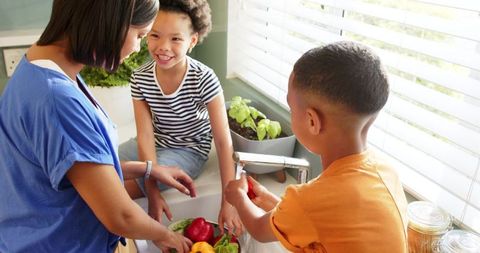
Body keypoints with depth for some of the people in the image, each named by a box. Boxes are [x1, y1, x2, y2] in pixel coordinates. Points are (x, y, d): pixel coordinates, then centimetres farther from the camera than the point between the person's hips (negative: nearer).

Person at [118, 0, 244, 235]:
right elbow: (145, 136, -16)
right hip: (154, 145, 5)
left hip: (188, 150, -4)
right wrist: (153, 192, -24)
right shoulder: (140, 78, -14)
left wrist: (228, 202, -26)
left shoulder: (204, 79, -25)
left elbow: (223, 142, -23)